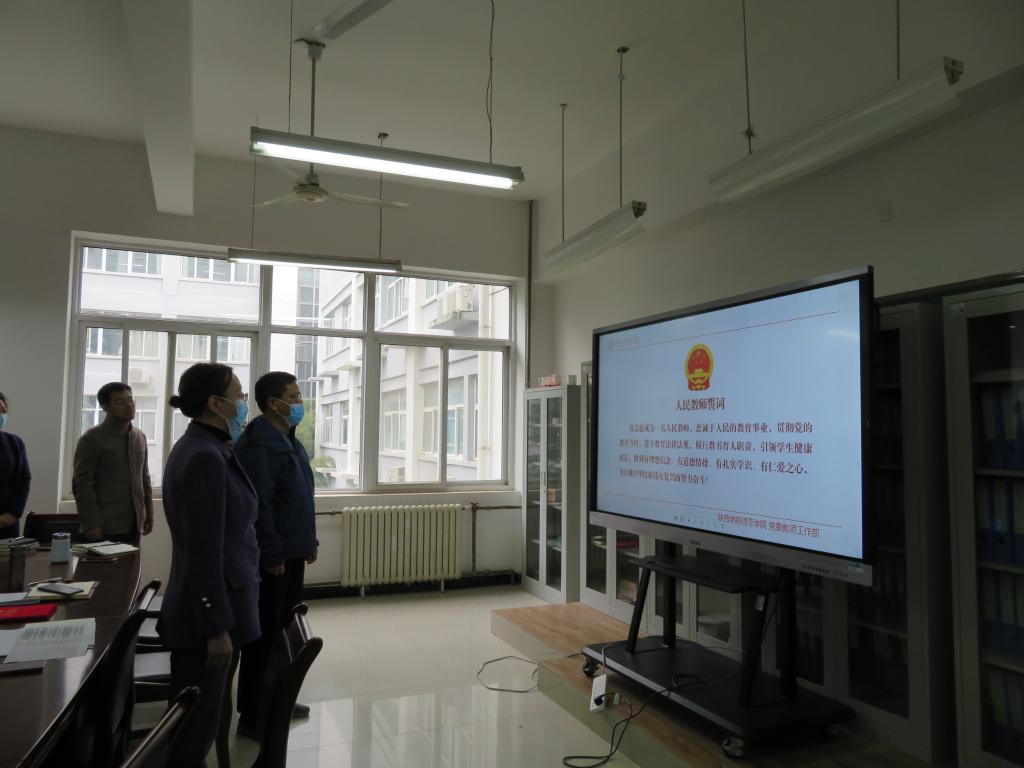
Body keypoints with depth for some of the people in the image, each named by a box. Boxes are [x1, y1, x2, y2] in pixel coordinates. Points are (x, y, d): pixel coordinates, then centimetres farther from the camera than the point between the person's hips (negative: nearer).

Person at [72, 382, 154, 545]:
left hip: (133, 524, 5)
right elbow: (82, 485, -10)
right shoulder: (91, 439, -7)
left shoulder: (140, 437, 11)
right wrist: (91, 523, -14)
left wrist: (149, 513, 13)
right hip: (105, 527, -5)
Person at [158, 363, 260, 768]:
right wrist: (217, 625, -18)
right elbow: (204, 552, -22)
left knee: (196, 719, 18)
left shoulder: (201, 447, 10)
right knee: (196, 723, 4)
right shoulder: (206, 457, -21)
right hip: (208, 611, -9)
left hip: (209, 606, 9)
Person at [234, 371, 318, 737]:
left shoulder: (290, 441, 13)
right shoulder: (258, 444, -18)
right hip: (272, 558, -9)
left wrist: (309, 542, 17)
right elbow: (258, 506, -22)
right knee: (264, 634, 1)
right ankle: (252, 715, 14)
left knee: (284, 628, 18)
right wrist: (272, 555, -21)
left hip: (292, 553, 9)